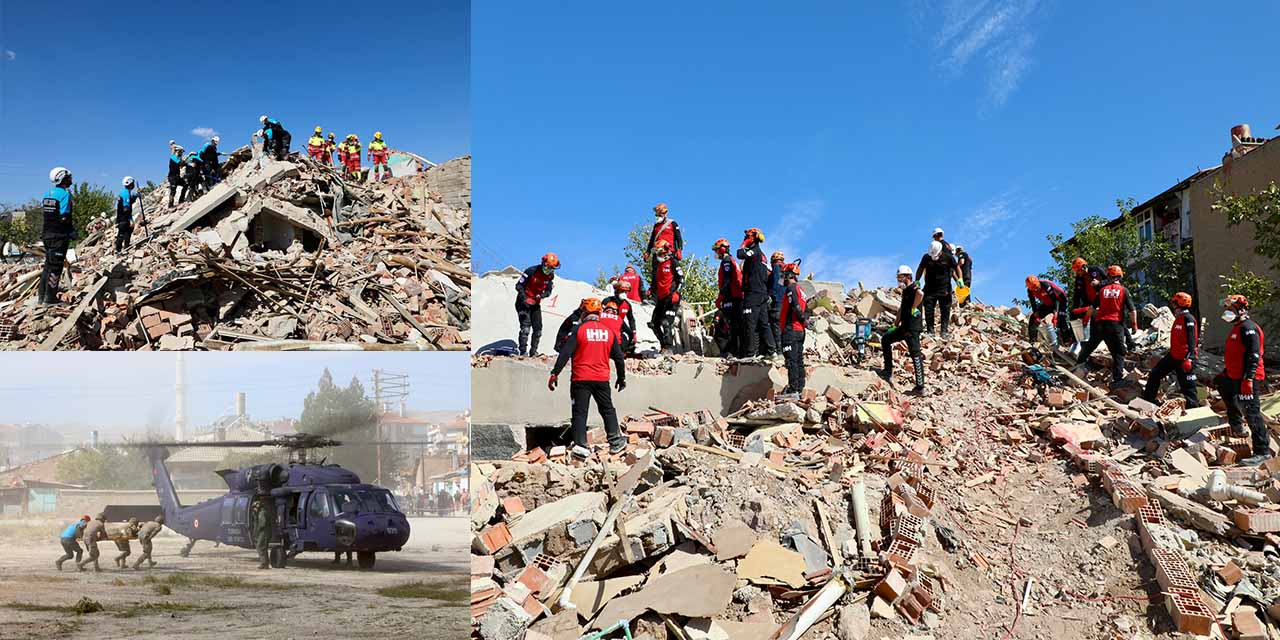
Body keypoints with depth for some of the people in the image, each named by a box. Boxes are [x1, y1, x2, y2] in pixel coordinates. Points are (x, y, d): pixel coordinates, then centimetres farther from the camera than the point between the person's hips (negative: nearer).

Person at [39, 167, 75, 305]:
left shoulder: (47, 194, 10)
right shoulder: (65, 194, -14)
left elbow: (45, 212, 12)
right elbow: (64, 217, -19)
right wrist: (72, 231, -7)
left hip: (47, 234, 8)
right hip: (59, 235, -8)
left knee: (48, 264, 16)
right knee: (56, 266, -2)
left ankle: (42, 296, 19)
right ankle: (50, 298, 0)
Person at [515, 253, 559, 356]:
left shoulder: (551, 276, -2)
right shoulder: (531, 271, -19)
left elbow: (548, 291, 3)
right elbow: (519, 285, -15)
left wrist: (541, 296, -20)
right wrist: (524, 298, -27)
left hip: (536, 304, 6)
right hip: (524, 302, -6)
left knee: (538, 328, 4)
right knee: (525, 327, -16)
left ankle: (533, 352, 14)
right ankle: (523, 352, -15)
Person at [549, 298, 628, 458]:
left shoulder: (579, 330, -6)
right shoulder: (609, 332, 6)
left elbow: (565, 353, -12)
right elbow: (619, 357, 12)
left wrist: (555, 373, -8)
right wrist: (622, 377, 24)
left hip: (581, 379, -3)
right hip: (602, 379, 3)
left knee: (580, 412, 1)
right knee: (607, 409, 16)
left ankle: (580, 444, -8)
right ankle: (615, 441, 17)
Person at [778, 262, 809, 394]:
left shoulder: (790, 288, -9)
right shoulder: (800, 290, 21)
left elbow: (796, 306, -21)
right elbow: (806, 310, 21)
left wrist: (802, 318, -8)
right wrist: (805, 318, 6)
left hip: (790, 330, -10)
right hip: (800, 331, 10)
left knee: (791, 360, -11)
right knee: (799, 360, 11)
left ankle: (793, 388, -14)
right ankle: (800, 387, 14)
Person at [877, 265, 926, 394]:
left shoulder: (913, 287, -13)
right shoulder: (906, 290, 17)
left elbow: (921, 294, -38)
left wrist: (913, 308, -24)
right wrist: (896, 325, 22)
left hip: (912, 328, -10)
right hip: (905, 327, 10)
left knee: (915, 356, -7)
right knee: (885, 340, 17)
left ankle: (920, 387, -3)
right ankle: (888, 372, 19)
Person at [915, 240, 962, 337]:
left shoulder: (948, 257, -5)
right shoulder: (926, 257, 0)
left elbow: (957, 267, 7)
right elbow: (920, 269, 12)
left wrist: (960, 279, -5)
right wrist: (917, 281, 1)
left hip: (944, 290, -1)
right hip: (930, 289, 2)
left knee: (945, 311, -1)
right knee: (928, 311, -1)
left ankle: (944, 331, 2)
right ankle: (930, 331, 6)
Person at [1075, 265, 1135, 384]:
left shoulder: (1102, 289, 7)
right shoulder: (1123, 290, 0)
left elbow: (1093, 307, 13)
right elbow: (1132, 310, -4)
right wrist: (1134, 324, 5)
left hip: (1100, 322, 3)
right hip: (1116, 323, -3)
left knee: (1090, 344, 22)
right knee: (1118, 352, -1)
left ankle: (1079, 363, 35)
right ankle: (1117, 377, -10)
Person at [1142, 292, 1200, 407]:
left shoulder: (1188, 319, -15)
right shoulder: (1179, 318, 14)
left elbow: (1192, 340, -22)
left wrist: (1189, 358, -27)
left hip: (1185, 358, -10)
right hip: (1174, 355, 10)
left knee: (1187, 385, -3)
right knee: (1155, 374, 11)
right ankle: (1147, 400, 19)